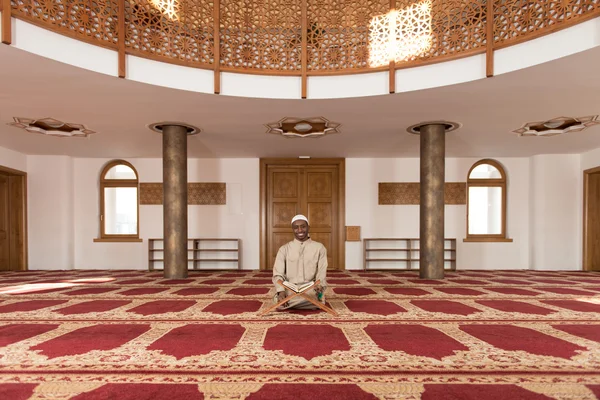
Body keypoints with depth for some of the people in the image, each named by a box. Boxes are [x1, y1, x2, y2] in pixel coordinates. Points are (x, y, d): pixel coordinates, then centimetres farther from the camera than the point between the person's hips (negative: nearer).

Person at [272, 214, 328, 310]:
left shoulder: (319, 248, 9)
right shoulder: (284, 249, 9)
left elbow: (322, 274, 3)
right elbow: (278, 274, 1)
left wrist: (319, 286, -21)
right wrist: (281, 291, -20)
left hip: (311, 289, 0)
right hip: (289, 289, 0)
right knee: (280, 303, -34)